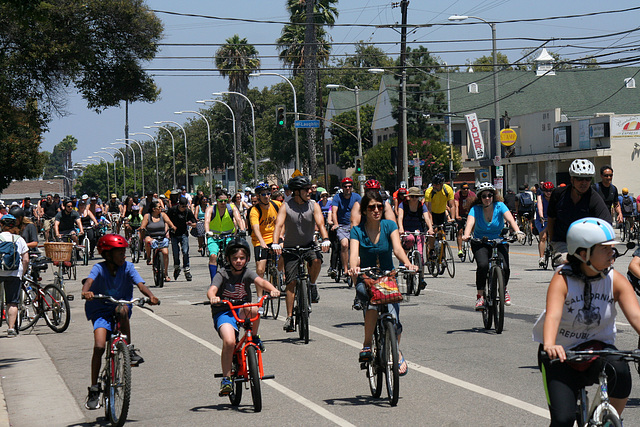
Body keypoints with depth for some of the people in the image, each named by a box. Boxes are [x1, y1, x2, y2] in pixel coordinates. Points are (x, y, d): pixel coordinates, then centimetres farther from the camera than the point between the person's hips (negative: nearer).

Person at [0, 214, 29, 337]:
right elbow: (26, 260, 2)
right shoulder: (19, 239, 6)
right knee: (12, 302, 4)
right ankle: (11, 328, 1)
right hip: (14, 274, 1)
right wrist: (22, 273, 14)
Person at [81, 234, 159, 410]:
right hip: (101, 311, -1)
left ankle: (129, 349, -18)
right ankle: (94, 389, -9)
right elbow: (89, 280, -30)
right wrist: (86, 292, -54)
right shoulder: (99, 268, -11)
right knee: (99, 346, -19)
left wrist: (151, 296, -37)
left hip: (120, 305, 1)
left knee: (122, 310, -35)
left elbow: (140, 284, -17)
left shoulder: (127, 267, -5)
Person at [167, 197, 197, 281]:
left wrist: (191, 224, -21)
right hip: (174, 234, 0)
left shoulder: (188, 211, -6)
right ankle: (176, 267, 23)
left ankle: (187, 271, -3)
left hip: (184, 234, 0)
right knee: (175, 253, -3)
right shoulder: (172, 210, -7)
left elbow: (195, 224, 0)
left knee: (185, 252, -11)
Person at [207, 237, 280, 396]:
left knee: (253, 309, -34)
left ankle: (254, 338, -5)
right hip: (224, 313, -2)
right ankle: (226, 378, -12)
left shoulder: (247, 274, 0)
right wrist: (212, 297, -46)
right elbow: (211, 289, -21)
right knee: (229, 341, -28)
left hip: (242, 313, 2)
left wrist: (272, 289, -41)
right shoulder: (222, 274, -4)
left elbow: (260, 281, -19)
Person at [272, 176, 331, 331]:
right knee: (291, 282, -5)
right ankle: (289, 317, 3)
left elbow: (320, 223, -17)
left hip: (309, 244, 1)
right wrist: (275, 244, -37)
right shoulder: (286, 207, -10)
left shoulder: (313, 206, -5)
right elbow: (279, 225, -20)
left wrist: (325, 239, -37)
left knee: (316, 260, -33)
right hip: (291, 247, -1)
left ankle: (312, 285, -3)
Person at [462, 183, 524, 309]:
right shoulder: (476, 209, -9)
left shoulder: (500, 206, -10)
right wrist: (466, 235, -47)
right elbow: (470, 223, -26)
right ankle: (480, 296, -14)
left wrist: (518, 232, -44)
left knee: (504, 268, -19)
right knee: (483, 265, -28)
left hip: (499, 242, 1)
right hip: (480, 243, -1)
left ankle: (504, 290, 12)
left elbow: (510, 219, -25)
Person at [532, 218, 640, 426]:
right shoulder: (562, 280, -18)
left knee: (620, 370, -33)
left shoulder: (615, 280, -10)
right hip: (562, 354, -2)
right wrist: (549, 345, -56)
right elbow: (553, 315, -34)